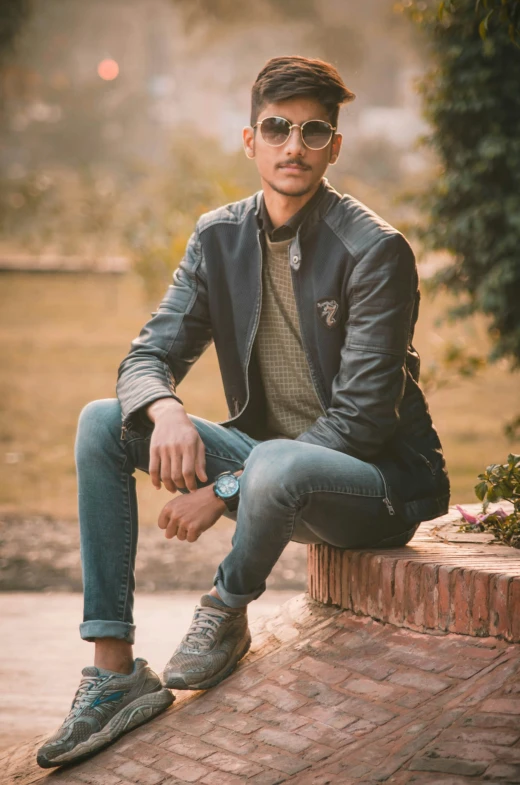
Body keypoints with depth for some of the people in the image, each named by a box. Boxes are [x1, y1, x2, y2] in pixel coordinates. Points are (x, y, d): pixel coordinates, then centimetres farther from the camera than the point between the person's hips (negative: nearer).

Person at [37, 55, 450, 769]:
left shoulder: (375, 251, -17)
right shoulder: (219, 238, 2)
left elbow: (361, 421, -21)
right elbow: (148, 356, 1)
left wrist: (224, 491, -24)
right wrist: (165, 410, -26)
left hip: (378, 478, -7)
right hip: (267, 459, 7)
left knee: (276, 466, -40)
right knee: (102, 423, -7)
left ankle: (227, 615, -5)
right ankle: (115, 674, -10)